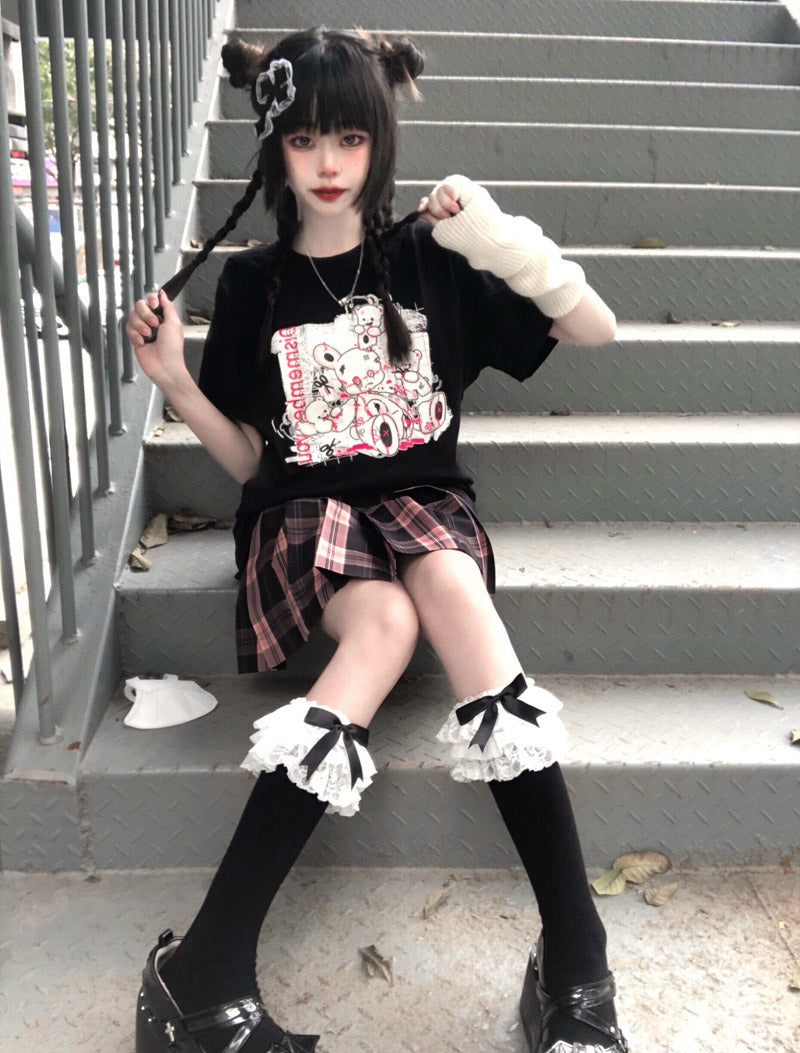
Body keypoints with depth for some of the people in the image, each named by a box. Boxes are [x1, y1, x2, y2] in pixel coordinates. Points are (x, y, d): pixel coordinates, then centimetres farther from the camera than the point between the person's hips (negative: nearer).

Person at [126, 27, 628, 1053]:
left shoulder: (428, 259, 5)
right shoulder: (251, 284, 8)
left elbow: (595, 328, 3)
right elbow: (249, 460, 9)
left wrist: (496, 235, -11)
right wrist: (175, 381, -8)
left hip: (422, 496, 1)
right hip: (304, 508, 0)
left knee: (456, 590, -35)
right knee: (384, 622, -34)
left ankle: (576, 964, -31)